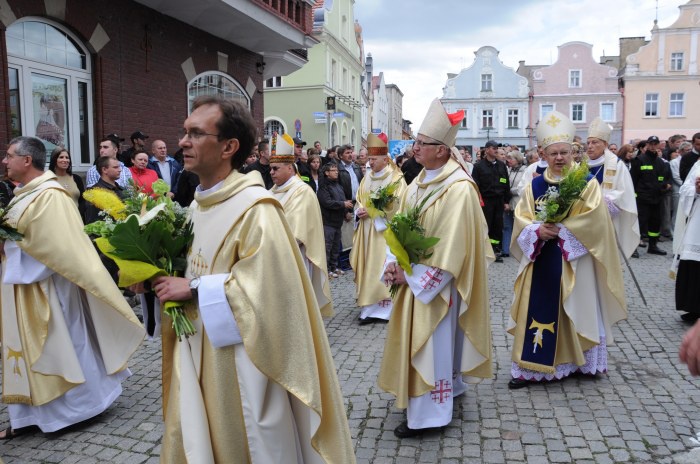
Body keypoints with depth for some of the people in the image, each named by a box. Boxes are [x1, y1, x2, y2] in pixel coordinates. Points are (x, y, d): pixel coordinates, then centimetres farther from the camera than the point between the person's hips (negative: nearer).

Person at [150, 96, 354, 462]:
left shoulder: (255, 208, -20)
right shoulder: (198, 204, 7)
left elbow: (265, 286, -26)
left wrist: (193, 289, -20)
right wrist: (169, 278, -2)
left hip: (240, 357, -8)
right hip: (199, 349, 8)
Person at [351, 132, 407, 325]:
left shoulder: (396, 178, -6)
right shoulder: (366, 179, 13)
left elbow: (398, 206, -12)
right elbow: (359, 201, 17)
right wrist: (359, 212, -4)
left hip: (385, 231, -6)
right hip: (367, 231, 6)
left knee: (383, 267, -7)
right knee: (368, 267, 6)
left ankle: (385, 307, -1)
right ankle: (370, 307, 13)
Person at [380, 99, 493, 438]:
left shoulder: (458, 188, -19)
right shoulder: (418, 183, 8)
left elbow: (451, 246, -23)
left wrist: (411, 273, -18)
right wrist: (394, 264, -6)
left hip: (437, 283, -9)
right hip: (413, 278, 9)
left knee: (432, 344, 1)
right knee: (417, 340, 18)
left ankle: (429, 413, 14)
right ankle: (447, 390, 37)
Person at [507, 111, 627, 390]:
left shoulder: (587, 183, -1)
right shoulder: (535, 186, 7)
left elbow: (594, 220, -11)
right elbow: (521, 218, 1)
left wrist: (559, 229, -18)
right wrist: (538, 231, -18)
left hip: (575, 259, -2)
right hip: (541, 259, 3)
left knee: (576, 310, 7)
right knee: (539, 310, 3)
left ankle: (582, 361, 24)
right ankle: (532, 367, 8)